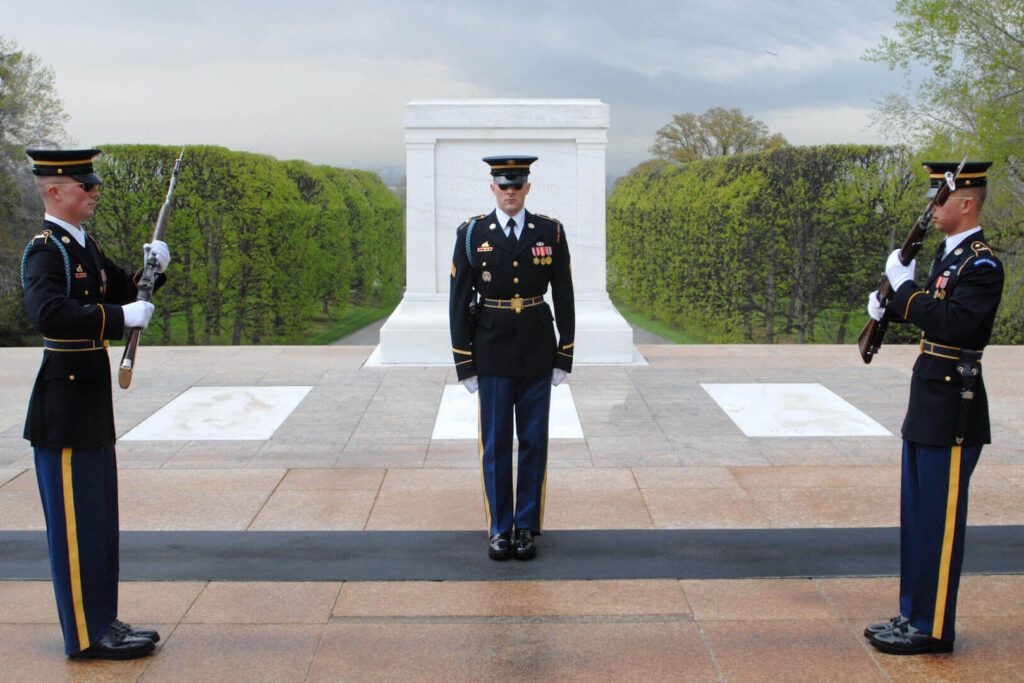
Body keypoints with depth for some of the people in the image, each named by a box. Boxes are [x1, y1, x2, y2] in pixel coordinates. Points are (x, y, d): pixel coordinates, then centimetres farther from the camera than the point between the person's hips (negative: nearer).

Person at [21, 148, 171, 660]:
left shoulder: (83, 246, 14)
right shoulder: (44, 250, -15)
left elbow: (124, 291, 22)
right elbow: (49, 313, -32)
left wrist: (153, 269, 3)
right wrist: (122, 317, -32)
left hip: (92, 402, 10)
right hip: (64, 407, -10)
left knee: (98, 518, 15)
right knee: (76, 521, -2)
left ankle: (102, 621, 25)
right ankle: (85, 635, 8)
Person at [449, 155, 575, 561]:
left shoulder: (551, 232, -1)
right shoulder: (471, 234, -4)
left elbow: (564, 297, 2)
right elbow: (459, 301, -2)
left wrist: (564, 357, -1)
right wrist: (464, 363, -5)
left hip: (537, 352, 1)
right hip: (492, 352, -1)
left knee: (534, 441, 5)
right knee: (495, 444, 4)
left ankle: (527, 527, 17)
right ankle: (499, 530, 16)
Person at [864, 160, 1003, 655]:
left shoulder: (982, 264, -16)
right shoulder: (948, 252, 13)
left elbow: (952, 324, -28)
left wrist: (905, 286, -19)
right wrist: (889, 304, 5)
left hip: (952, 410, -10)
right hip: (928, 404, 10)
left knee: (938, 520, -1)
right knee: (916, 515, 15)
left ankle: (933, 628, 10)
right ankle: (912, 615, 26)